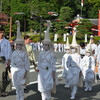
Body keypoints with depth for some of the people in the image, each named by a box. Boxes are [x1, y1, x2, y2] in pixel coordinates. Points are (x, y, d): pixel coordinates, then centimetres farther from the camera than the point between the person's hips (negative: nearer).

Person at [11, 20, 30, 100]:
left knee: (20, 85, -8)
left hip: (21, 70, -4)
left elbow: (27, 63, -4)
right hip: (14, 70, 4)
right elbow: (12, 62, 12)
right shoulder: (14, 53, 9)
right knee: (16, 85, 8)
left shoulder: (24, 53, -3)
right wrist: (12, 71, 9)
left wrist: (26, 72, -8)